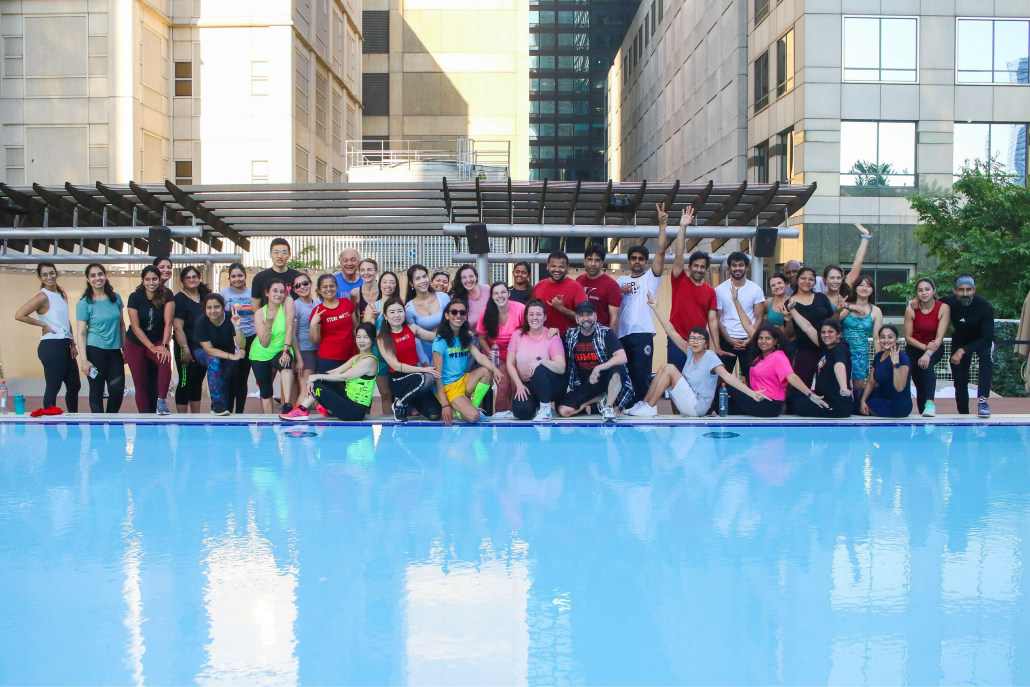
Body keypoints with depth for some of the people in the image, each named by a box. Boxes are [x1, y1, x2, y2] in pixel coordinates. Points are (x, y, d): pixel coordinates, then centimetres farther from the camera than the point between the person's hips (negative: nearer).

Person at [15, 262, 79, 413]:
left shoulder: (62, 294, 12)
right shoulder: (43, 296, -11)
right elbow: (19, 315, -20)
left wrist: (72, 344, 13)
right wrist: (43, 325, -13)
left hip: (65, 345, 9)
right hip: (51, 346, -8)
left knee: (74, 385, 15)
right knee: (53, 387, -4)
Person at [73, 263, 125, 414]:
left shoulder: (116, 298, 6)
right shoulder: (84, 304, -5)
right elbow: (81, 333, -7)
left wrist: (125, 348, 11)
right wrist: (83, 360, -14)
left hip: (115, 351, 4)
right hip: (95, 350, -3)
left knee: (118, 390, -1)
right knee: (97, 390, 3)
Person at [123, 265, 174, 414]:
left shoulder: (166, 295, -11)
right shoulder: (135, 297, -12)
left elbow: (168, 322, -18)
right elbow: (135, 327, -14)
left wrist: (164, 345, -30)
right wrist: (152, 347, -22)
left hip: (158, 342, -1)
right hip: (136, 344, 1)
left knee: (165, 362, -33)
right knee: (141, 384, 1)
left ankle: (161, 401, -26)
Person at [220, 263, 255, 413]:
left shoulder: (252, 293, 10)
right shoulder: (223, 293, 3)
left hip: (250, 339, 3)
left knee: (243, 377, 7)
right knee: (232, 374, -12)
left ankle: (240, 411, 13)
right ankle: (227, 410, -3)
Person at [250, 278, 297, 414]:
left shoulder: (288, 303, -15)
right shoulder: (259, 313, -13)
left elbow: (289, 329, -20)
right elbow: (264, 343, -19)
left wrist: (286, 351, -29)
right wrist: (268, 323, -33)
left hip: (280, 352, -2)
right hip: (261, 355, 2)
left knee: (286, 365, -35)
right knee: (265, 390, 7)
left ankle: (287, 404, -43)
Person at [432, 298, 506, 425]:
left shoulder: (466, 337, 8)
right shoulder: (440, 341, -12)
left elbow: (479, 356, -10)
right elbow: (437, 375, -16)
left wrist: (495, 369, -32)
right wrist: (445, 404, -22)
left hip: (463, 381, 7)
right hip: (447, 387, -7)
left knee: (487, 371, -19)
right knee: (473, 416, -27)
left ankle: (473, 405, -6)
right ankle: (453, 410, 3)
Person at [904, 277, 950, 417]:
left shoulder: (943, 308, -17)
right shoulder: (911, 309, -14)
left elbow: (940, 336, -23)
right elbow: (908, 337, -11)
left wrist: (928, 353, -38)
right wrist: (925, 347, -26)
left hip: (935, 348, -2)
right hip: (914, 348, 2)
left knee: (927, 364, -34)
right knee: (919, 384, -4)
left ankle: (930, 403, -45)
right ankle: (923, 412, 13)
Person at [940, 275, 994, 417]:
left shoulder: (985, 306, -30)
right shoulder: (948, 302, -23)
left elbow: (987, 338, -30)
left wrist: (963, 351, -38)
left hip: (982, 341, -2)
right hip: (960, 340, 2)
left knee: (987, 357, -34)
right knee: (960, 381, -3)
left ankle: (983, 402, -35)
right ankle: (964, 415, 13)